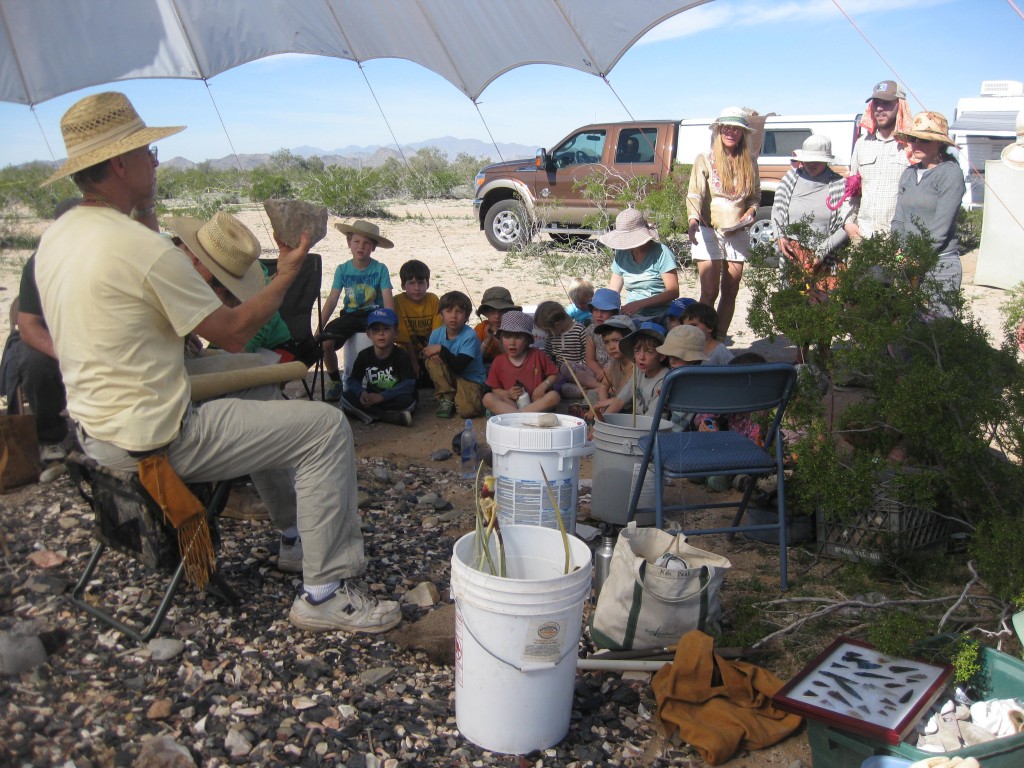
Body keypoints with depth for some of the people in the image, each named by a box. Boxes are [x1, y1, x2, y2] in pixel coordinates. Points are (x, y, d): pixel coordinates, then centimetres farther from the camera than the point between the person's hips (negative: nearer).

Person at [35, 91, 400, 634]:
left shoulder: (53, 239, 6)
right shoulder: (142, 248, -23)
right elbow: (232, 334, -16)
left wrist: (195, 278, 17)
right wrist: (286, 274, -3)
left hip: (94, 432, 10)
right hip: (154, 440, -10)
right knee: (326, 426, -8)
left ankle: (294, 516, 36)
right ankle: (325, 594, -4)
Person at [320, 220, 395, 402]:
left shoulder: (380, 269, -2)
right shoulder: (342, 269, 5)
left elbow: (388, 300, -9)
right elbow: (332, 300, 2)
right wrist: (319, 327, -7)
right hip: (349, 315, 2)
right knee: (325, 343, -23)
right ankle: (335, 382, 4)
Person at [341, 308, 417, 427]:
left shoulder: (402, 356, -13)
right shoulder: (364, 355, -2)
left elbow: (408, 385, -22)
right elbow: (353, 380, 0)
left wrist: (381, 396, -30)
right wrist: (362, 393, -24)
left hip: (395, 401, -5)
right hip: (371, 398, 5)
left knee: (406, 401, -35)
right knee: (346, 397, -20)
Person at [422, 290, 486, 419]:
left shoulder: (469, 336, -20)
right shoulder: (436, 334, -4)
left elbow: (459, 367, -26)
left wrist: (441, 349, -26)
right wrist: (428, 354, -23)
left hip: (471, 379, -4)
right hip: (449, 379, 5)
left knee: (467, 410, -33)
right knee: (431, 360, -24)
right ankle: (447, 399, -9)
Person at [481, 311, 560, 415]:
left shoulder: (537, 355, 2)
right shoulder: (499, 362, 3)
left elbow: (554, 374, 8)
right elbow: (495, 389, 9)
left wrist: (543, 386, -10)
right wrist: (507, 394, -11)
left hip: (537, 402, 0)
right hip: (511, 403, 0)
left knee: (554, 396, -30)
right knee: (488, 398, -24)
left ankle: (512, 415, -36)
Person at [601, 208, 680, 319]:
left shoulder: (661, 252, -4)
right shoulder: (621, 255, 12)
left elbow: (673, 291, -10)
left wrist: (639, 304, -21)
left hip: (657, 317, -4)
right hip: (629, 316, 4)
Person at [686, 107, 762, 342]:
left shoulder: (750, 163, 8)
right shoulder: (705, 159, -2)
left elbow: (756, 196, 15)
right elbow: (694, 193, -12)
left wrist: (751, 211, -7)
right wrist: (693, 220, -30)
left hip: (738, 234, 4)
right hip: (709, 232, -4)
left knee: (730, 292, 7)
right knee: (710, 292, -8)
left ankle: (720, 340, 17)